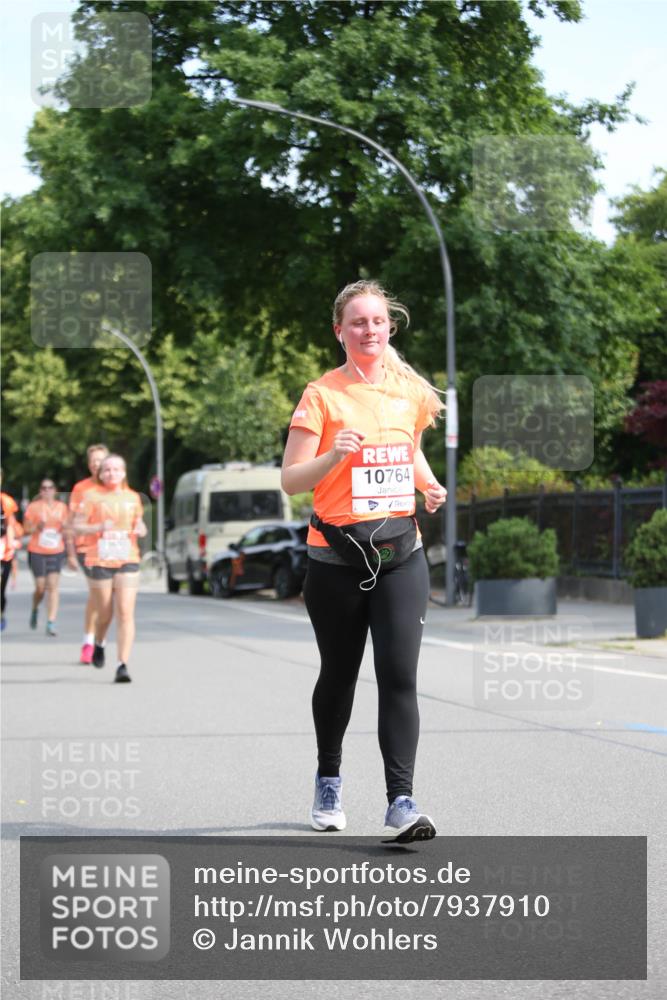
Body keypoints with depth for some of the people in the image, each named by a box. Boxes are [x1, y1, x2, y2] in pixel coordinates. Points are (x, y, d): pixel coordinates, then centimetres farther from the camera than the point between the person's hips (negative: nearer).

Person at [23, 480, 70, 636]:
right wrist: (37, 527, -19)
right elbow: (26, 529, 0)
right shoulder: (33, 507, -1)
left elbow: (67, 531, 14)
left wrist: (64, 528, -8)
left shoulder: (62, 507, 7)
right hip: (37, 552, -2)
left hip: (56, 552, 2)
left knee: (53, 586, -9)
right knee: (40, 588, 1)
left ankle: (51, 623, -10)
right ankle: (35, 610, 35)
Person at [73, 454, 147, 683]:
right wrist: (99, 527, -18)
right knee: (105, 615, 7)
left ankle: (122, 665, -13)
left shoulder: (132, 497, 11)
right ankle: (99, 643, 41)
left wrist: (141, 529, 2)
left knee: (125, 613, -12)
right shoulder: (92, 496, 1)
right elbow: (77, 526, -1)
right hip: (99, 561, -1)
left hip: (127, 561, 2)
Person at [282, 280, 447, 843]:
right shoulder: (322, 395, -4)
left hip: (400, 554, 2)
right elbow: (291, 481, -7)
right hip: (336, 557, -2)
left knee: (399, 675, -11)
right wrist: (335, 456, -25)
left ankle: (401, 802, -13)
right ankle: (329, 781, 34)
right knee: (339, 674, 11)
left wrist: (429, 485, 7)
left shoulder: (410, 390, 8)